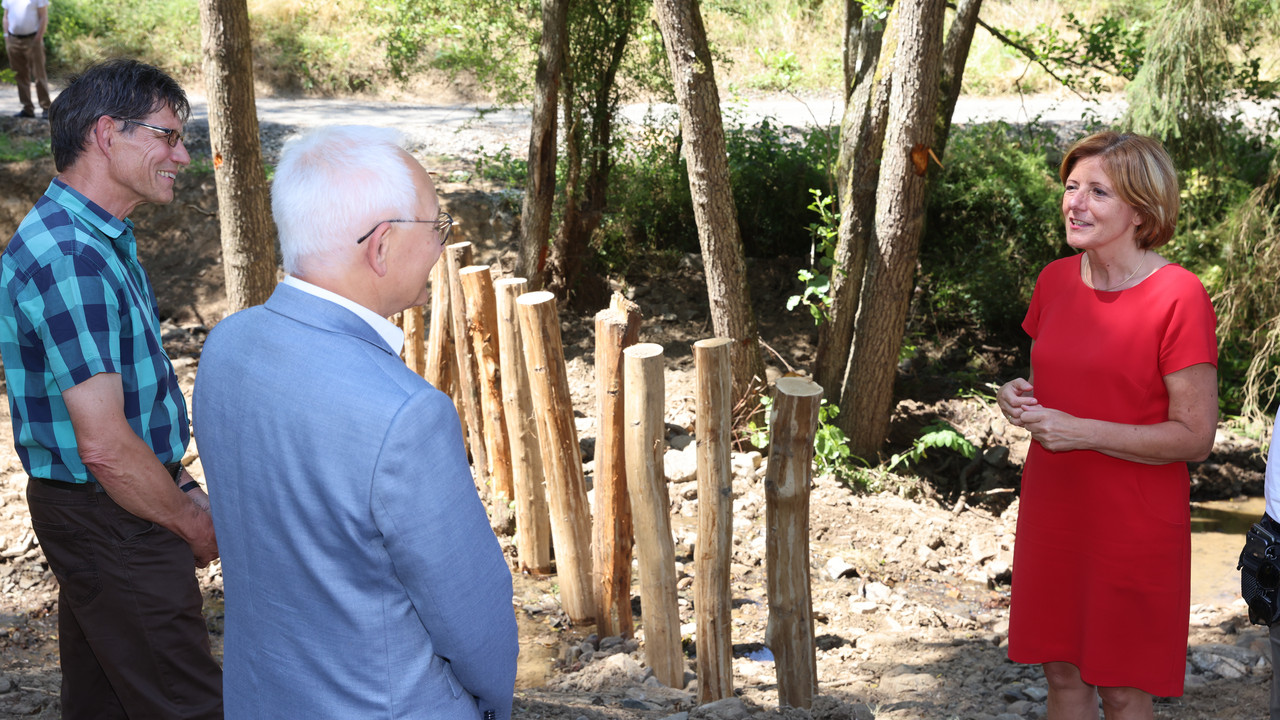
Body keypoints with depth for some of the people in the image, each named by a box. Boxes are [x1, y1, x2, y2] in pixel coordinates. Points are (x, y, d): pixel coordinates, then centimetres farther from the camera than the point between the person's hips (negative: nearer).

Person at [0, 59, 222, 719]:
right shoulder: (69, 258, -25)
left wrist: (182, 486, 12)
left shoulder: (100, 240, 10)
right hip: (113, 521, -10)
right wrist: (193, 524, -13)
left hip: (88, 515, 10)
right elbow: (106, 446, -27)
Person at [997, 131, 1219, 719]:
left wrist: (1080, 432, -21)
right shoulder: (1056, 280, 4)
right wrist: (1019, 395, -3)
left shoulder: (1178, 297, -15)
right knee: (1062, 672, 15)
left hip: (1133, 526, -6)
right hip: (1052, 510, 6)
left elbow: (1195, 436, -16)